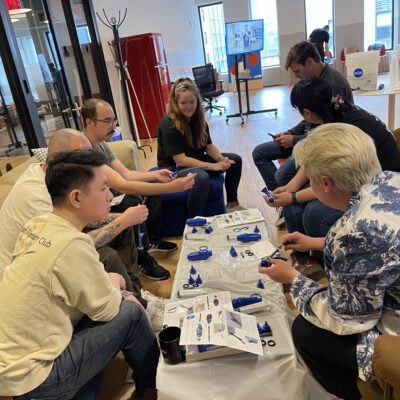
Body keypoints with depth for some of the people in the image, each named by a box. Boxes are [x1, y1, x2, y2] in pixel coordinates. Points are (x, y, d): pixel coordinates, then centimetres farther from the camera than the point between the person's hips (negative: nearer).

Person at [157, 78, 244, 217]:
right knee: (201, 178, -38)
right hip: (173, 168, -8)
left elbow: (209, 145, 5)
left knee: (235, 160, 0)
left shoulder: (198, 118, 1)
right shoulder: (169, 124, -22)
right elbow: (180, 160, -26)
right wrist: (213, 166, -29)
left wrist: (221, 159, -18)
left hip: (196, 160, 8)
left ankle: (232, 204, 12)